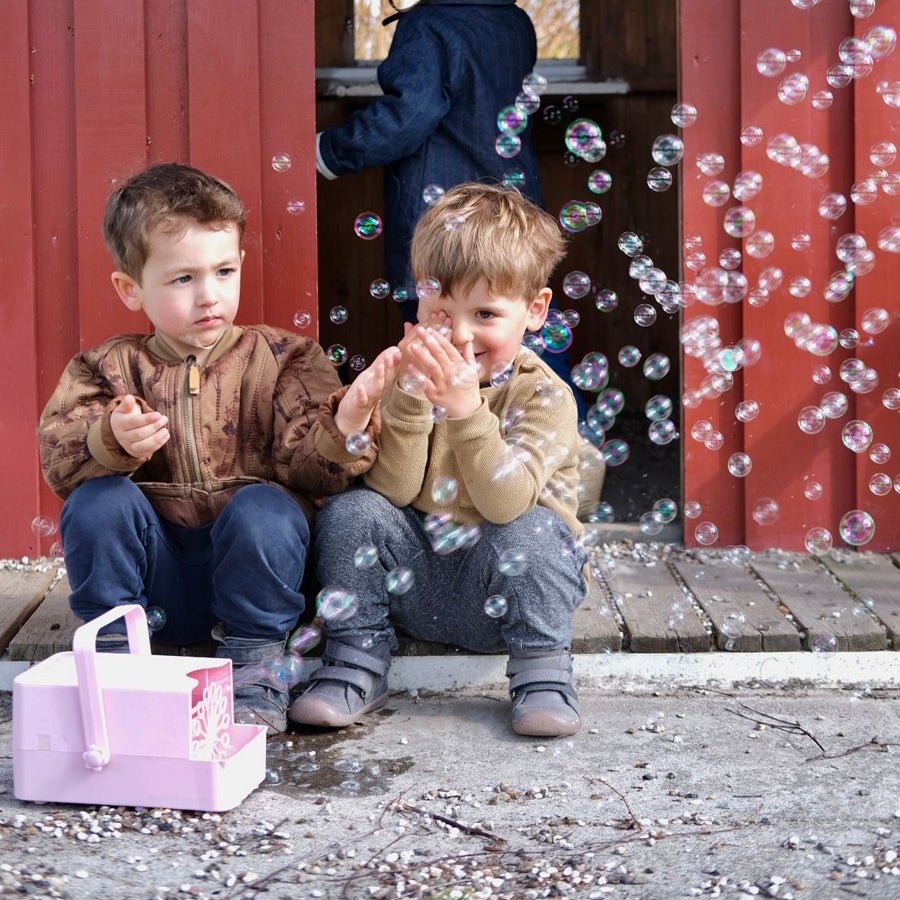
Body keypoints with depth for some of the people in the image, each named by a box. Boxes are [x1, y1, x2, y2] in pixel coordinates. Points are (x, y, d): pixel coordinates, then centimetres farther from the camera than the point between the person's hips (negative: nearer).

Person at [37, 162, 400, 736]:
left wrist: (346, 425, -31)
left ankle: (255, 670, -14)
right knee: (97, 500, -24)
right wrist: (112, 440, -30)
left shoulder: (284, 359, 3)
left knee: (263, 509, -31)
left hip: (250, 566, -1)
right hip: (158, 586, 1)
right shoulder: (110, 368, 7)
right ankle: (114, 657, -7)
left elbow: (310, 467, -9)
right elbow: (58, 457, -8)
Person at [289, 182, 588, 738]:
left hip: (501, 588, -3)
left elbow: (507, 503, -28)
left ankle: (542, 671, -13)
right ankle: (357, 662, -6)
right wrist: (410, 398, -28)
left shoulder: (544, 395, -13)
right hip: (416, 584, 3)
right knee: (350, 511, -17)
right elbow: (393, 491, -15)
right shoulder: (416, 376, -3)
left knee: (528, 529, -31)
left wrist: (465, 406, -37)